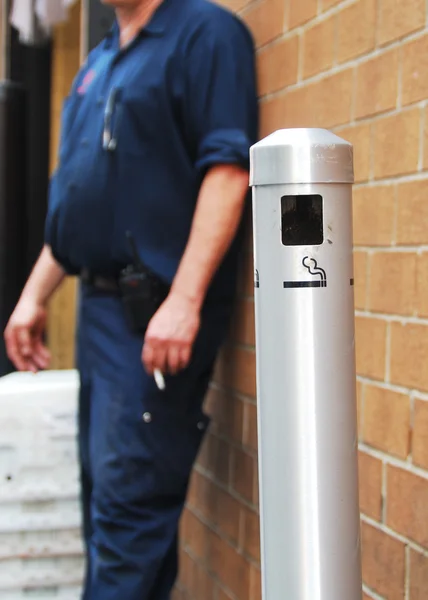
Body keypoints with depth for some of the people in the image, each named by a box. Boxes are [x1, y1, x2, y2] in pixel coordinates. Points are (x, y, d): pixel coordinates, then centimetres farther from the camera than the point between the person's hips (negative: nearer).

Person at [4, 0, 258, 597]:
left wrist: (183, 301, -24)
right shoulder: (97, 65, 19)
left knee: (129, 502, -8)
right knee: (102, 491, 14)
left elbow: (227, 170, -18)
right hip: (99, 304, 9)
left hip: (160, 313, -9)